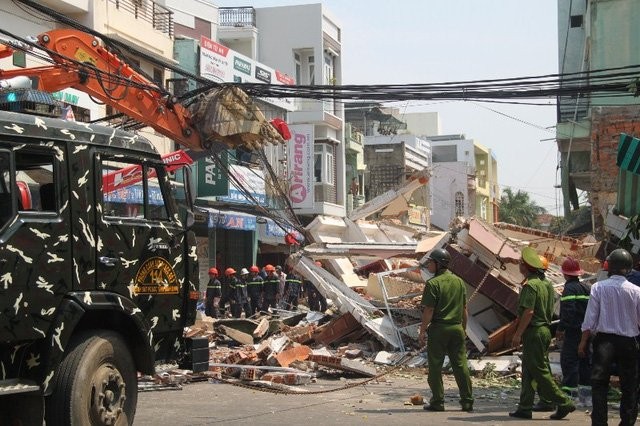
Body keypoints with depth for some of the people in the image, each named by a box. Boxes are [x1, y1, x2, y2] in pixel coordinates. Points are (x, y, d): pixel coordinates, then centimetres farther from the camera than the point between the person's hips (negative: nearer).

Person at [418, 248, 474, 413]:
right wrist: (463, 329, 20)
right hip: (457, 328, 5)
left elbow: (429, 311, -13)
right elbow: (464, 309, 12)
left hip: (438, 328, -5)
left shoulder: (433, 283, -10)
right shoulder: (459, 281, 9)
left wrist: (422, 331, -7)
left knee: (435, 366, 4)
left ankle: (437, 402, 6)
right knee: (461, 365, 8)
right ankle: (467, 402, 9)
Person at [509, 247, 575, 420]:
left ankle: (563, 402, -5)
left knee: (539, 371, -5)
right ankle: (525, 407, 14)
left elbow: (529, 311, -22)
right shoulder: (547, 284, 14)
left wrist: (518, 333, -18)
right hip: (545, 329, 10)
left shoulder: (530, 285, -15)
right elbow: (550, 310, 19)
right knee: (528, 371, 12)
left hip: (533, 332, -10)